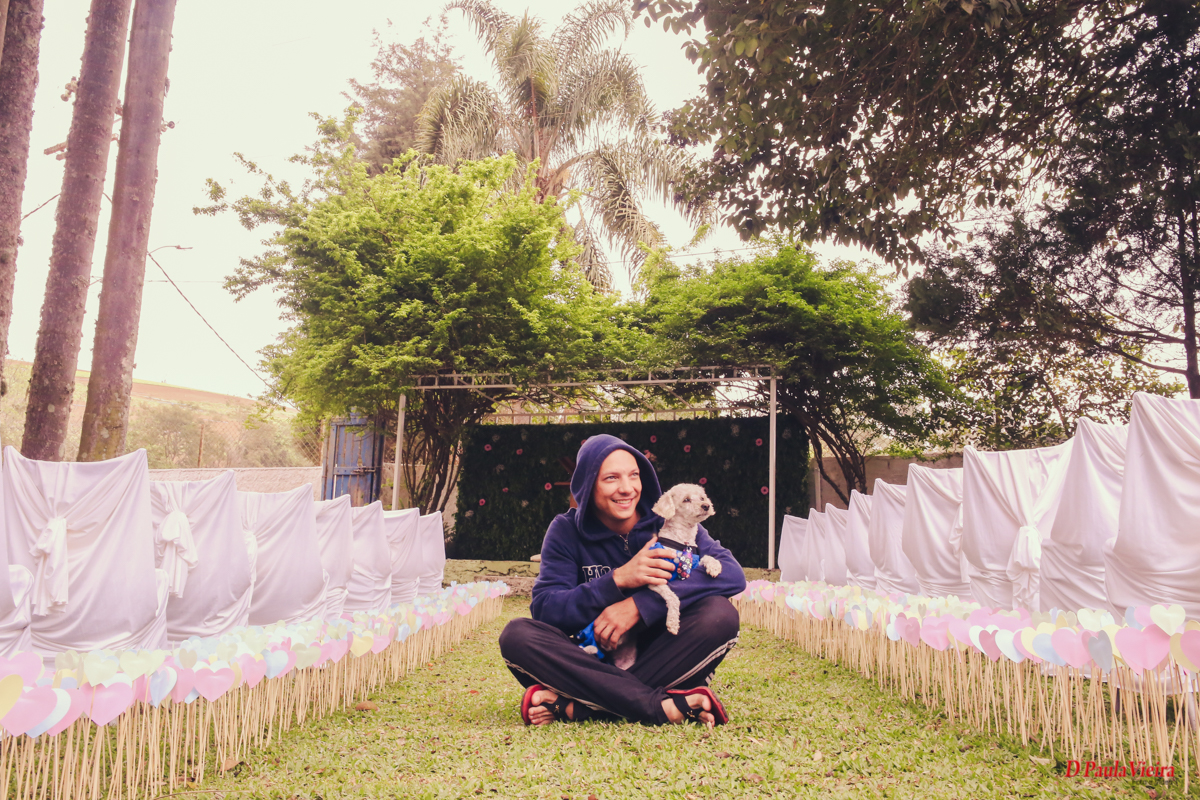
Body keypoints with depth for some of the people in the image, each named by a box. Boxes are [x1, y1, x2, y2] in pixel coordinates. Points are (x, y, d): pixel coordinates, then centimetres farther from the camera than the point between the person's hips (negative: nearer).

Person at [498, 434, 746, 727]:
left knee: (720, 614, -28)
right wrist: (618, 580, -25)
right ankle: (665, 707, -32)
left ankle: (573, 706, -28)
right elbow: (544, 610, -12)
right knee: (517, 634, -25)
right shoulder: (566, 531, -2)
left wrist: (640, 604, -26)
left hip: (661, 660, 0)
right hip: (596, 662, 0)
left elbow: (733, 574, -18)